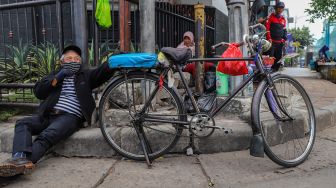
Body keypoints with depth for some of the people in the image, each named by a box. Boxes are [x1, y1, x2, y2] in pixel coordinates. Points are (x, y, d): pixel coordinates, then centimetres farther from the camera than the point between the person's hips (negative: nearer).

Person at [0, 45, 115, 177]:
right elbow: (38, 92, 13)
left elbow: (104, 72, 2)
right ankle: (21, 158, -38)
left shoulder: (86, 75, 19)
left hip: (70, 117, -4)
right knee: (22, 124, -20)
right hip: (48, 115, 5)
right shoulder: (55, 75, 27)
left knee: (46, 136, -30)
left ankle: (21, 163, -42)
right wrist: (57, 78, 1)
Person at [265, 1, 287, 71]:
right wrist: (269, 38, -15)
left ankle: (275, 70, 13)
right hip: (272, 41, -6)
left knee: (278, 58, 5)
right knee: (270, 57, -14)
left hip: (280, 42, 6)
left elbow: (284, 30, 22)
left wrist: (285, 39, 10)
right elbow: (267, 28, -7)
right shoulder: (271, 17, 2)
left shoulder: (283, 19, 18)